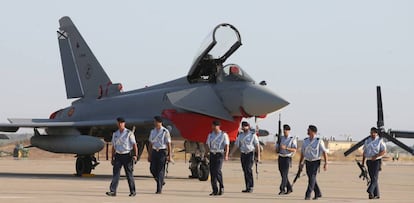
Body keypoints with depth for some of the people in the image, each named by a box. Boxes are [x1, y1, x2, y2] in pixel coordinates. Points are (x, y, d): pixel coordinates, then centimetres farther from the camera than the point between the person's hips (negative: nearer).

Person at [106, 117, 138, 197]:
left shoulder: (129, 133, -3)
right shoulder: (115, 134, 11)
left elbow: (134, 145, -6)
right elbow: (113, 146, 16)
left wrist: (135, 155, -17)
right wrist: (112, 157, 13)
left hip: (127, 155, -4)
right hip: (118, 155, 4)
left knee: (129, 174, 1)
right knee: (115, 173, -6)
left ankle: (132, 191, 10)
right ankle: (112, 191, -12)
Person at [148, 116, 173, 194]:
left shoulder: (165, 132, -6)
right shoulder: (152, 131, 10)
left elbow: (169, 144, -6)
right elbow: (150, 144, 15)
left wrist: (169, 156, -10)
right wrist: (149, 155, 12)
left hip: (162, 152, -5)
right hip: (154, 151, 5)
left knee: (160, 170, -6)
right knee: (152, 169, -2)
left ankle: (159, 189, -3)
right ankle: (161, 182, 24)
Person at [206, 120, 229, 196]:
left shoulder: (223, 135, -3)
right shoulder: (210, 135, 12)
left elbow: (227, 145, -8)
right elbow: (207, 145, 17)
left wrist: (226, 155, -19)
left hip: (219, 154, -5)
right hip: (212, 154, 5)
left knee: (217, 171, -18)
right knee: (212, 172, 1)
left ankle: (221, 187, 1)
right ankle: (215, 190, 5)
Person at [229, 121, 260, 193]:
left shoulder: (253, 135, -2)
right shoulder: (240, 135, 10)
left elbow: (257, 146, -4)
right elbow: (236, 145, 10)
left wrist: (258, 156, -10)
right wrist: (230, 154, 0)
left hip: (250, 154, -5)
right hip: (243, 154, 5)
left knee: (248, 169, -17)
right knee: (245, 171, 5)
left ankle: (251, 187, -14)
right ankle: (247, 188, 9)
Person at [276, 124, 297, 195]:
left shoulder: (292, 139, -3)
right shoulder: (281, 138, 11)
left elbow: (294, 150, -11)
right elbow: (277, 150, 17)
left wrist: (286, 148, -22)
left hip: (287, 158, -6)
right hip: (280, 158, 6)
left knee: (285, 174, -12)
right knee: (283, 174, 8)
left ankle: (282, 189, -13)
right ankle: (289, 188, 19)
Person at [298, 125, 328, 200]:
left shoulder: (319, 141, -13)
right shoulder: (305, 141, 2)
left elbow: (324, 152, -13)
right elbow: (302, 152, 13)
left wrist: (326, 163, -20)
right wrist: (300, 162, 15)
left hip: (316, 162, -5)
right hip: (308, 162, 5)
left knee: (312, 178, -14)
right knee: (311, 179, 10)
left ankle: (308, 195, -13)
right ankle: (318, 193, 25)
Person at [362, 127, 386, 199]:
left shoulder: (380, 141, -4)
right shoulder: (367, 141, 12)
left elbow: (384, 151, -10)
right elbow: (364, 153, 16)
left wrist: (376, 156, -21)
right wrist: (363, 162, 12)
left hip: (376, 161, -6)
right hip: (369, 161, 6)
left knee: (374, 177, -15)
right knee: (372, 178, 7)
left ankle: (370, 192, -25)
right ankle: (376, 194, 12)